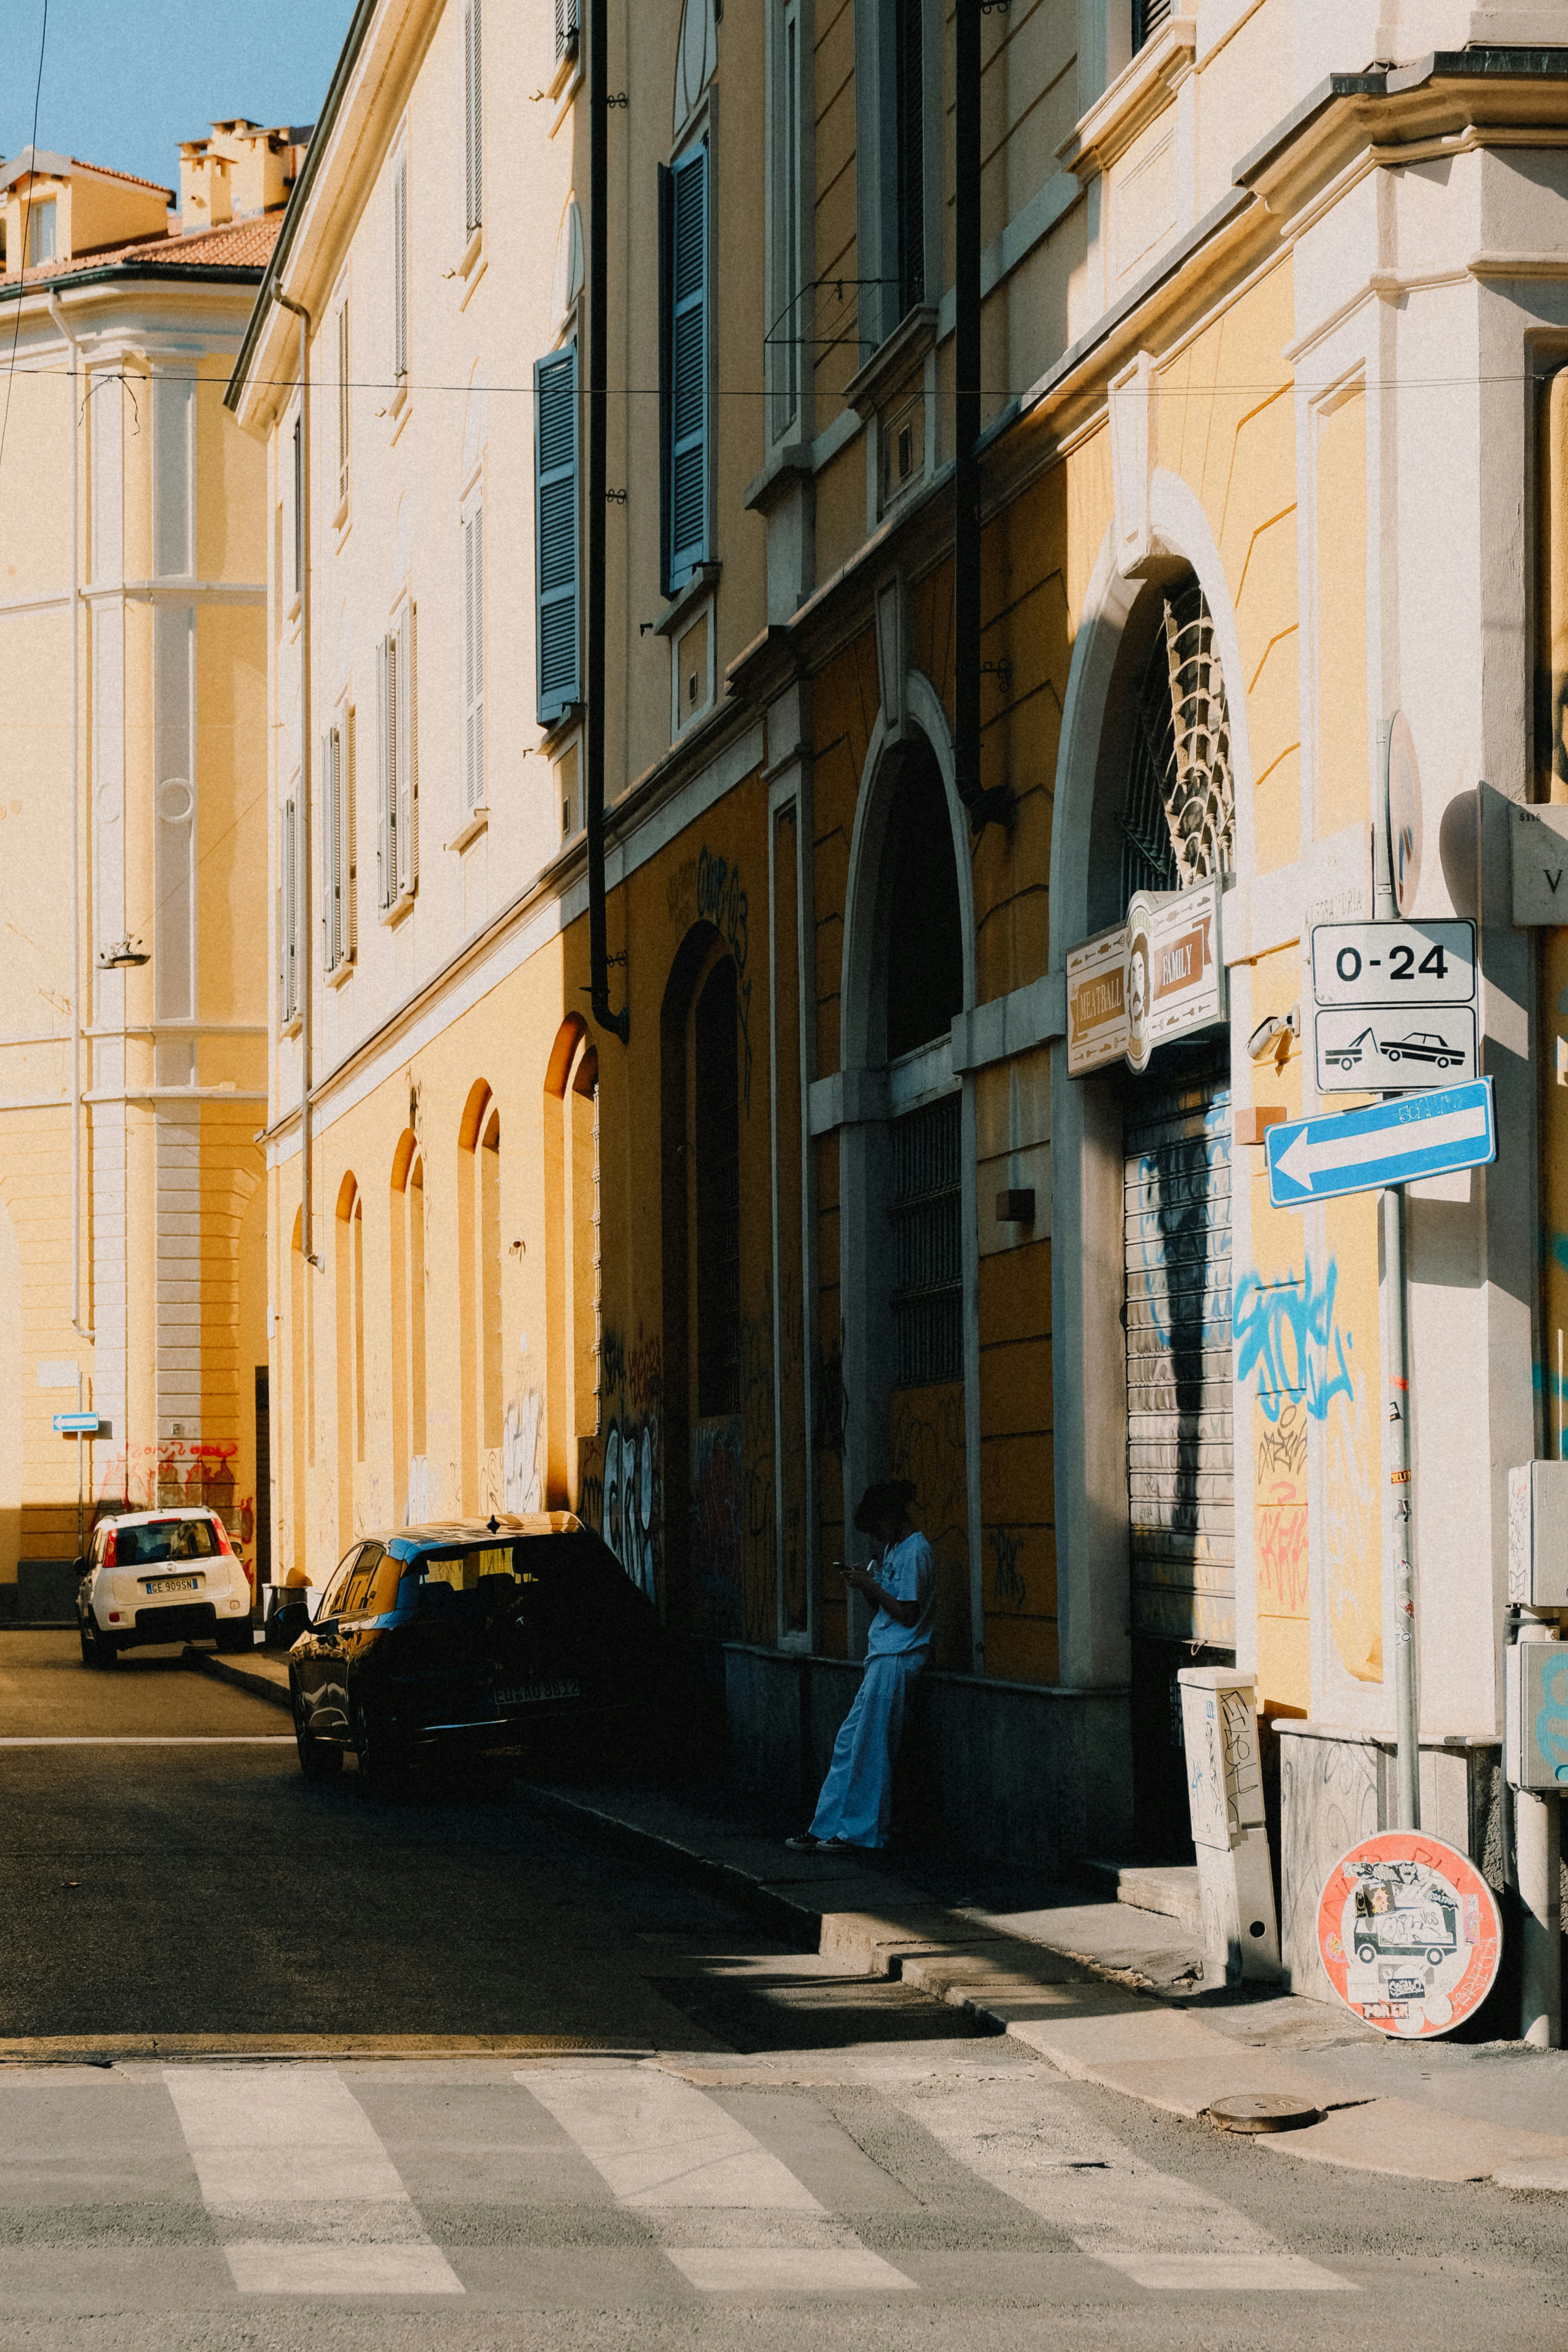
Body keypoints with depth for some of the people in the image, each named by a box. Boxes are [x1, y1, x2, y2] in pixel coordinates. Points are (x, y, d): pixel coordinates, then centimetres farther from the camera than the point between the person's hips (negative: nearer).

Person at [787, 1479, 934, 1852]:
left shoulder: (914, 1552, -12)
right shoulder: (894, 1549, 18)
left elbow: (907, 1614, -17)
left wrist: (872, 1587, -12)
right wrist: (866, 1586, 4)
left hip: (895, 1662, -10)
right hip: (881, 1658, 10)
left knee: (869, 1747, -6)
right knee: (849, 1743, 8)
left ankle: (862, 1831, 0)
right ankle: (827, 1828, 10)